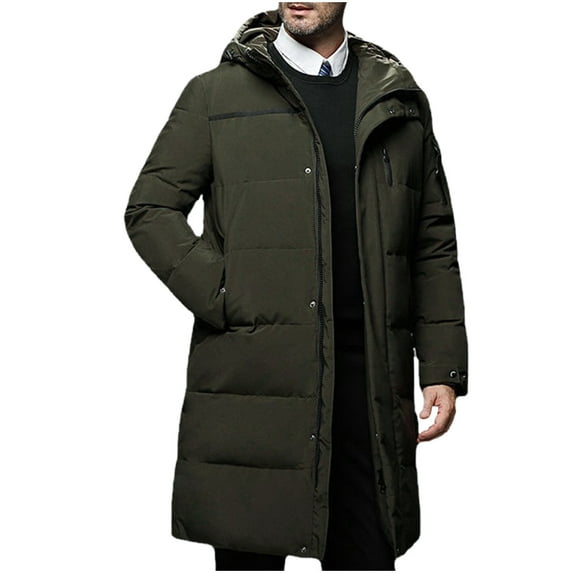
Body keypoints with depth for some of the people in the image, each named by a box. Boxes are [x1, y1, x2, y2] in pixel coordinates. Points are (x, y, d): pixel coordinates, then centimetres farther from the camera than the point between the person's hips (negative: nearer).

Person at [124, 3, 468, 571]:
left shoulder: (401, 101, 13)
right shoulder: (215, 94, 6)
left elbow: (434, 244, 12)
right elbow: (150, 209, 4)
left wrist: (443, 368, 5)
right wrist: (226, 301, -8)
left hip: (372, 373, 2)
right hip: (254, 370, -2)